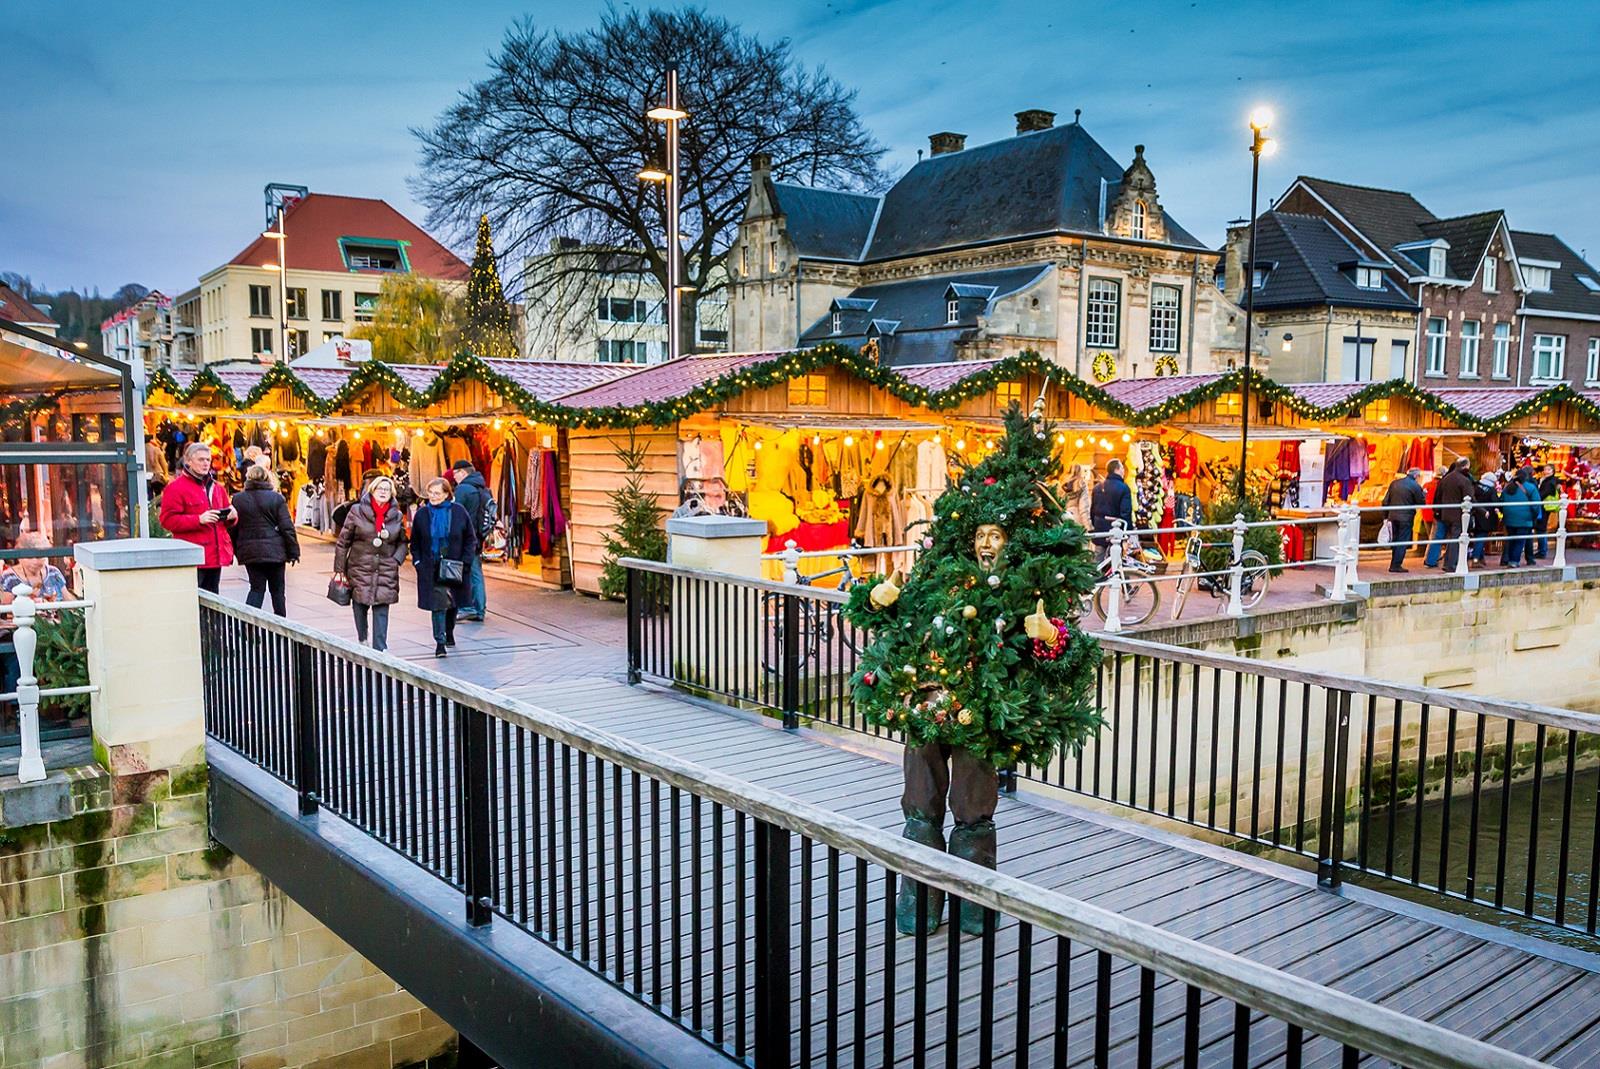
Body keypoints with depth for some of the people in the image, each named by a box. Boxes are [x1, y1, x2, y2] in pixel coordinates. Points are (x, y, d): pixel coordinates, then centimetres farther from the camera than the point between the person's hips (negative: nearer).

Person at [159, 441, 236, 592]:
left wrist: (231, 516, 3)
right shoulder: (175, 488, -3)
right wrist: (199, 519, -21)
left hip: (216, 556, 7)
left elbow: (226, 521, 28)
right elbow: (168, 520, -12)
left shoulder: (216, 487, 19)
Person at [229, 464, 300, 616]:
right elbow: (287, 527, -7)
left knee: (257, 588, 9)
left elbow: (233, 528, 5)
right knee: (277, 589, 8)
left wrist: (236, 551, 14)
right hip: (274, 551, -2)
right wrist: (293, 552, 0)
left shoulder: (237, 499, 2)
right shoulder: (277, 498, -6)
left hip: (250, 552, 2)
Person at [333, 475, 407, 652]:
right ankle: (363, 641, 26)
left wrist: (396, 559, -3)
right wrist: (339, 569, 1)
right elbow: (343, 541, 2)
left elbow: (402, 542, 16)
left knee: (381, 612, -4)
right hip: (360, 570, 0)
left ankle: (380, 649, -2)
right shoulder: (357, 511, 0)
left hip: (386, 572, 1)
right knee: (360, 608, 7)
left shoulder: (396, 515, 5)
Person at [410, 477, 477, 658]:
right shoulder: (422, 514, 2)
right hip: (431, 569, -1)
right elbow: (415, 542, 11)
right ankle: (440, 642, -5)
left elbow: (470, 539, 3)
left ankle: (449, 632, 36)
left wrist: (464, 561, -6)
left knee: (453, 602, 14)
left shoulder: (458, 512, -3)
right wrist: (417, 561, -2)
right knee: (437, 604, -8)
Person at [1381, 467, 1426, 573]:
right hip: (1406, 517, -5)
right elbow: (1422, 503, -4)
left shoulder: (1394, 483, 8)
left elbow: (1386, 501, 8)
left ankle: (1393, 564, 20)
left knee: (1395, 541, 15)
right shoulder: (1415, 486, -9)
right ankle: (1396, 565, -1)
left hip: (1393, 516, 5)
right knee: (1402, 542, 1)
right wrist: (1424, 494, 13)